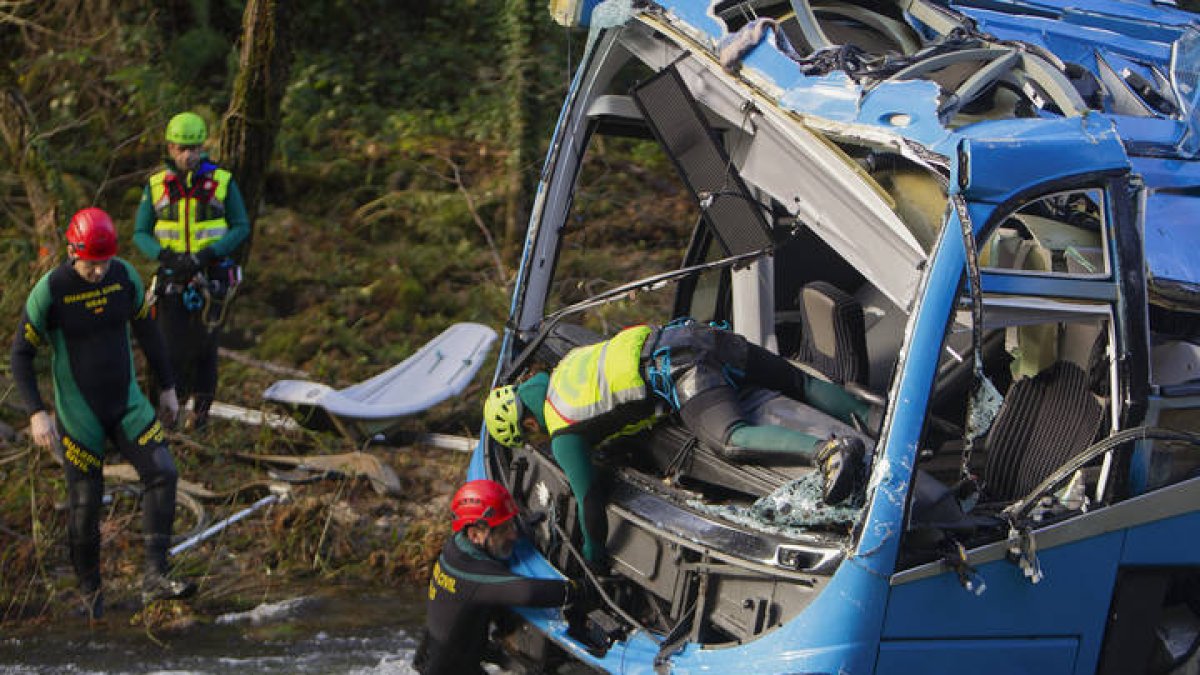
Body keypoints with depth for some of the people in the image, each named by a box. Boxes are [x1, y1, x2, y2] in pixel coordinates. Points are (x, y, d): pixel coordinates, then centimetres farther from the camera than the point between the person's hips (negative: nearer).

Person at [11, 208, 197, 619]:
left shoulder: (125, 276, -5)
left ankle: (154, 578, -12)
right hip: (78, 413, -4)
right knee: (85, 503, 0)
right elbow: (21, 354, -8)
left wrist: (168, 387, 14)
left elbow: (146, 330, 11)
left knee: (163, 473, -13)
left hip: (127, 403, 4)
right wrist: (36, 413, -17)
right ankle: (90, 592, 20)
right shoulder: (49, 292, -16)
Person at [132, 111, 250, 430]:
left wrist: (210, 253, -15)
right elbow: (140, 233, 5)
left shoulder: (222, 182, -1)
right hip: (172, 277, 1)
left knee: (205, 344, 1)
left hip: (211, 276, -1)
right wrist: (164, 255, -15)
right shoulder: (156, 185, 3)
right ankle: (173, 398, 15)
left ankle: (203, 404, 19)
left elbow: (241, 227, -1)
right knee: (172, 344, -5)